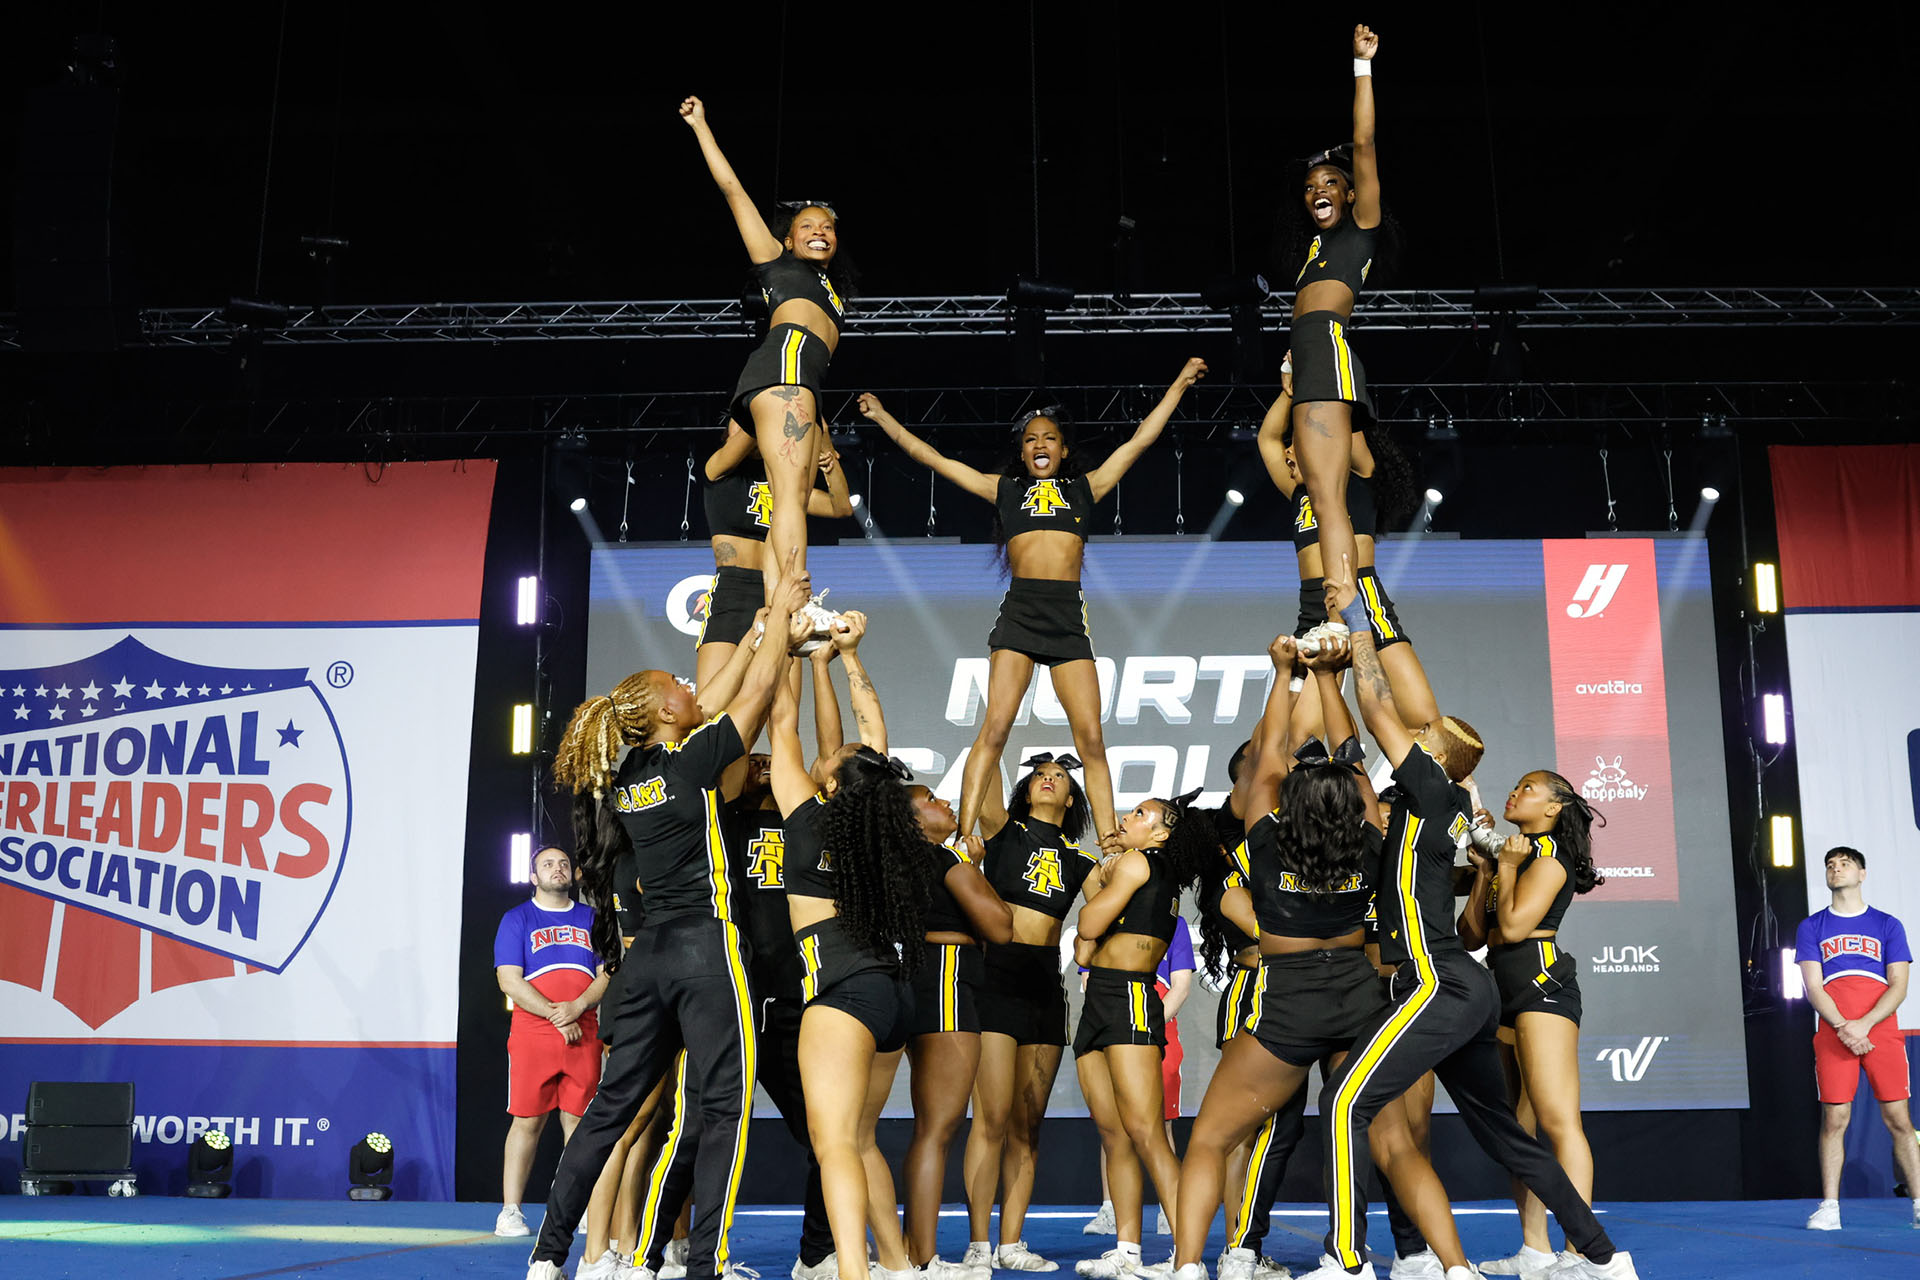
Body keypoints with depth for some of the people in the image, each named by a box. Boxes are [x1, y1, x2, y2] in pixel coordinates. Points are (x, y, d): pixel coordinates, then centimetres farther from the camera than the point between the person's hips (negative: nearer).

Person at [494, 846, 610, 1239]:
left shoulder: (591, 918, 15)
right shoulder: (517, 919, 6)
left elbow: (608, 973, 8)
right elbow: (510, 981, -3)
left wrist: (577, 1006, -10)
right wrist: (555, 1015, -12)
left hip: (584, 1035, 2)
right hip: (532, 1034, -2)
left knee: (578, 1120, 3)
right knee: (526, 1121, -3)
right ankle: (510, 1211, 2)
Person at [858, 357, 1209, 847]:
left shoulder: (1085, 488, 20)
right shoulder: (1005, 489, 19)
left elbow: (1139, 441, 22)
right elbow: (932, 458, 21)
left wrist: (1180, 383, 24)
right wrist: (883, 417, 21)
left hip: (1069, 615, 1)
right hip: (1019, 610, -1)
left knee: (1091, 739, -5)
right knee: (995, 727, -13)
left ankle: (1109, 845, -3)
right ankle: (964, 838, -16)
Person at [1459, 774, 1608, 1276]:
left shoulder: (1550, 853, -2)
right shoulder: (1513, 854, 22)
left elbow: (1514, 924, -15)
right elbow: (1471, 936, 15)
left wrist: (1505, 866, -2)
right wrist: (1484, 870, 10)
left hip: (1540, 984, -9)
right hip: (1503, 991, 10)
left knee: (1558, 1120, -15)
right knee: (1516, 1128, 9)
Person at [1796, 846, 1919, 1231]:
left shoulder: (1888, 925, 11)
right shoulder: (1812, 927, 12)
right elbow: (1813, 987, 4)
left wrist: (1863, 1025, -12)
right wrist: (1843, 1027, -12)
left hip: (1882, 1031, 0)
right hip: (1833, 1035, 0)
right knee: (1834, 1119, -3)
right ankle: (1829, 1207, 0)